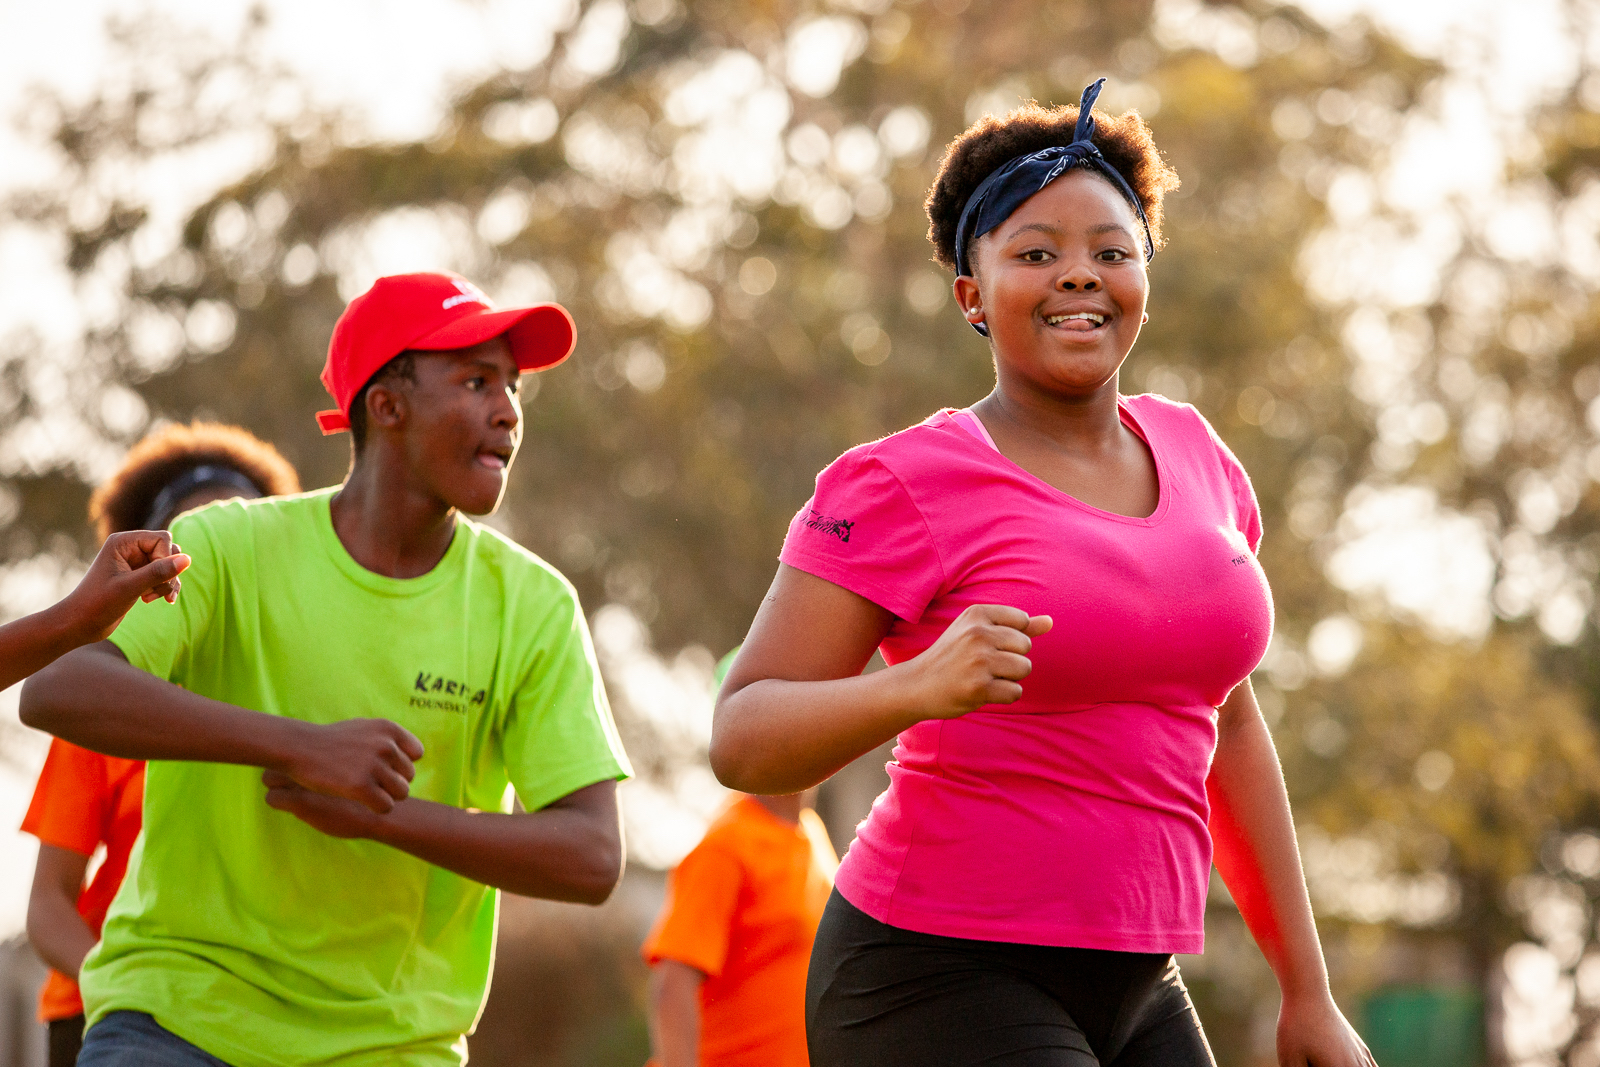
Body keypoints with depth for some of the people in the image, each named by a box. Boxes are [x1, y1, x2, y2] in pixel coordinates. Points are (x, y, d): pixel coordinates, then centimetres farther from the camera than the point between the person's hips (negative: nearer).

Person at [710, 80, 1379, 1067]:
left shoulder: (1194, 457, 12)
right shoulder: (905, 485, -7)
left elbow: (1229, 731, 19)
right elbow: (743, 739, -10)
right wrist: (919, 687, -28)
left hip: (1136, 987, 7)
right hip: (938, 982, -7)